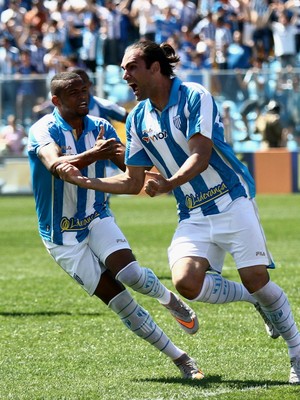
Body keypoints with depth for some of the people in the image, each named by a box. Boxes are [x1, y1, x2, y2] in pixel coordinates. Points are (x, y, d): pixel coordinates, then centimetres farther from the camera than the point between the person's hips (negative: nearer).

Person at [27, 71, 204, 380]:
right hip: (62, 236, -3)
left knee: (131, 274, -24)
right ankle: (179, 358, 1)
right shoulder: (42, 131, -17)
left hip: (97, 219, 3)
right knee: (118, 300, -7)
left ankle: (169, 299, 9)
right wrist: (93, 155, -53)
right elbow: (55, 165, -38)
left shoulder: (100, 128, -1)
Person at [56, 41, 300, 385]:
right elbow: (133, 182, 12)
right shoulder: (137, 118, 7)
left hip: (232, 199, -5)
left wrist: (170, 183, -39)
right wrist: (84, 181, 1)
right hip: (193, 215, 5)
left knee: (256, 279, -13)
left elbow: (200, 156, -21)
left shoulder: (195, 97, -11)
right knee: (186, 282, -18)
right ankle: (255, 298, 10)